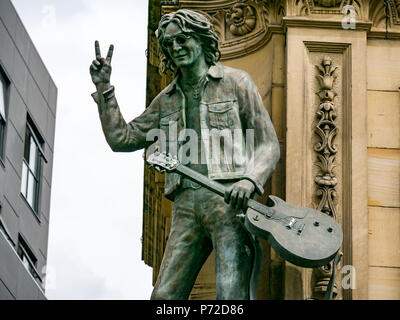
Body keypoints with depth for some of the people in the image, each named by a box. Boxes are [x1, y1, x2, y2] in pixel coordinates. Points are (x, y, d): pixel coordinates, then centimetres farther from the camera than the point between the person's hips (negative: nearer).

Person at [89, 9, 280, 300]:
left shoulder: (236, 82, 10)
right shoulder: (166, 101, 24)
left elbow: (268, 145, 5)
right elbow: (121, 139, 23)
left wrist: (249, 180, -15)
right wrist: (104, 88, 18)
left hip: (230, 199, -5)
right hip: (186, 206, 5)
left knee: (232, 296, -19)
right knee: (165, 296, -8)